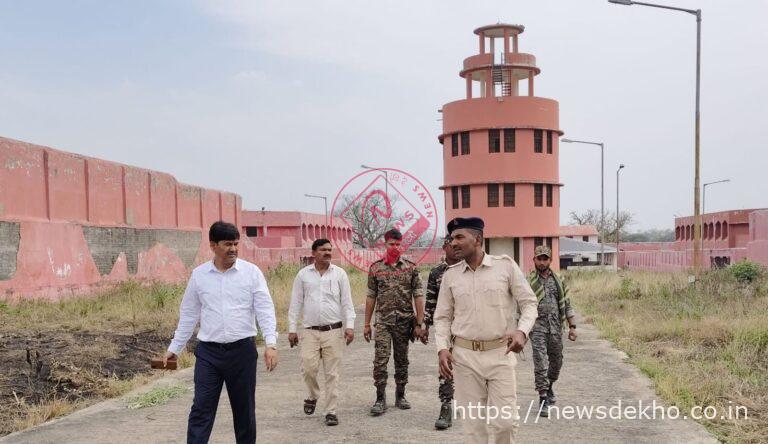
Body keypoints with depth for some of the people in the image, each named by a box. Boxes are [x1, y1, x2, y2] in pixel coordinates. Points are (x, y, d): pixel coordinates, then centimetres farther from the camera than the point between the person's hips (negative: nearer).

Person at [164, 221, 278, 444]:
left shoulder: (251, 271, -2)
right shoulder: (199, 275, 3)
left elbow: (265, 309, -7)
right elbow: (188, 315, 11)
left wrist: (270, 343, -19)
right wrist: (174, 349, 12)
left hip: (242, 350, -1)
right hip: (208, 351, 1)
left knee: (244, 409, 10)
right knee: (201, 409, -2)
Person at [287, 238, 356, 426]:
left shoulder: (339, 273, 3)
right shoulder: (303, 274, 5)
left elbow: (347, 302, 3)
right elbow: (296, 303, 7)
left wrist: (350, 326, -7)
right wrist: (292, 329, 4)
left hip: (333, 331, 0)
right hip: (310, 331, 0)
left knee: (332, 373, 1)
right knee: (308, 368, -6)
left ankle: (331, 411, 10)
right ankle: (313, 396, 23)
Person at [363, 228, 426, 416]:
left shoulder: (411, 267, 1)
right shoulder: (375, 268, 3)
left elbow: (418, 296, 0)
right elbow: (371, 297, 6)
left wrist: (420, 323, -6)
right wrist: (367, 324, 4)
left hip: (404, 321, 1)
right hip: (383, 321, 0)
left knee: (402, 361, 9)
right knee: (380, 360, -7)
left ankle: (400, 396, 23)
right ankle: (380, 398, 2)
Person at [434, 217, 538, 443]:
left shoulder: (505, 265, -1)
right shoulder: (450, 275, 6)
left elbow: (529, 303, 2)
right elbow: (442, 317, 11)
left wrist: (522, 331, -16)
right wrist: (442, 348, -4)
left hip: (500, 353, -2)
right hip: (464, 356, 2)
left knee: (505, 420, -2)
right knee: (473, 421, 6)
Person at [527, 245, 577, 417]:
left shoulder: (558, 280, 9)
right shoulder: (528, 281, -3)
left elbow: (567, 305, 13)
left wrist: (572, 326, 8)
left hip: (556, 326, 4)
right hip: (537, 326, -4)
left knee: (556, 361, 14)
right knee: (540, 362, -10)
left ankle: (549, 387, 39)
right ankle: (543, 399, -5)